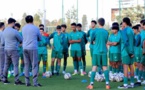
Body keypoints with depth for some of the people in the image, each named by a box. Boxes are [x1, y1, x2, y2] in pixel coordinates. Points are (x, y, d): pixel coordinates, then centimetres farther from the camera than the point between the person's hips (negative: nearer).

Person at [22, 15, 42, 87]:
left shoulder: (23, 28, 8)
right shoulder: (35, 28, -3)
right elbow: (40, 39, 9)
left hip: (25, 48, 4)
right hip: (33, 48, -4)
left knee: (26, 65, 9)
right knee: (34, 65, -1)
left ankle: (27, 82, 9)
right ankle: (35, 82, -5)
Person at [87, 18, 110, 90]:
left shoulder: (95, 31, -5)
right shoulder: (106, 32, 4)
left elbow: (91, 41, 3)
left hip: (96, 52, -2)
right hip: (104, 51, 2)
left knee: (94, 67, 0)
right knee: (105, 67, 5)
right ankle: (107, 84, 1)